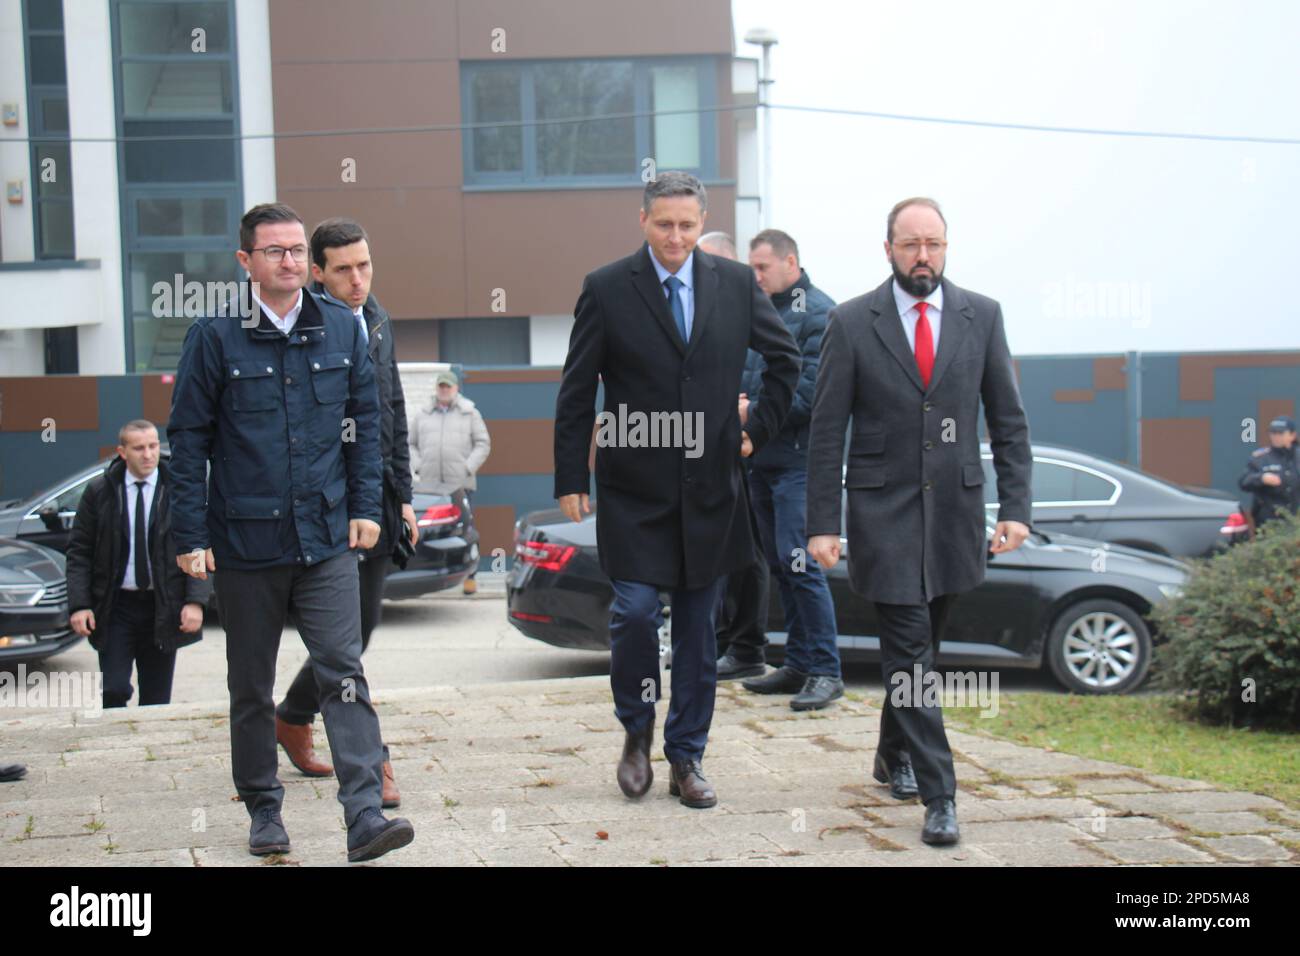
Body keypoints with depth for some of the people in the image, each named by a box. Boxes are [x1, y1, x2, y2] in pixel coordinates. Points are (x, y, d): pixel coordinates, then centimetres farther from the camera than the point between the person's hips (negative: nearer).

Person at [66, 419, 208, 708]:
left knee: (157, 701, 5)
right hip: (116, 606, 0)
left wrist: (196, 601, -11)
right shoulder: (99, 492, 3)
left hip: (163, 609, 0)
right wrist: (79, 604, -6)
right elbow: (79, 551, 4)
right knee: (115, 691, -9)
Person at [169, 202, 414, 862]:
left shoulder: (341, 328, 5)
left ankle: (365, 814, -11)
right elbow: (188, 438, -2)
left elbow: (364, 419, 12)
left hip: (326, 536, 1)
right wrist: (191, 535, -5)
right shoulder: (215, 336, -4)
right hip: (245, 540, -1)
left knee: (344, 673, -8)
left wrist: (364, 505, 5)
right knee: (251, 685, 11)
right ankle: (263, 810, 24)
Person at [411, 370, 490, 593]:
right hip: (429, 484, 2)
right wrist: (418, 466, 4)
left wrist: (469, 468, -5)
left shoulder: (470, 413, 11)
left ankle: (470, 577, 1)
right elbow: (411, 444, 20)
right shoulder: (423, 415, 17)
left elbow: (483, 444, 7)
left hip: (461, 483, -2)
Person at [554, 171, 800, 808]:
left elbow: (785, 357, 18)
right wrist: (570, 480, -3)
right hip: (635, 489, -2)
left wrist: (760, 430, 10)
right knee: (634, 611, -10)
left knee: (698, 628, 7)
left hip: (710, 487, 3)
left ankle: (686, 759, 18)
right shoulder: (607, 289, -4)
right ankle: (636, 729, 16)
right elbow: (576, 392, -1)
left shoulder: (736, 284, 3)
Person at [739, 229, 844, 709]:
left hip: (798, 458, -8)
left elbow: (811, 391, -17)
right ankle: (797, 665, 19)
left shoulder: (819, 312, -9)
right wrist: (738, 399, 1)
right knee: (780, 565, 11)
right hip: (762, 459, 8)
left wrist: (753, 413, -14)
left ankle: (826, 671, -6)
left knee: (799, 562, -11)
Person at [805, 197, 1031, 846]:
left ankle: (894, 755, 36)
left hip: (955, 506, 3)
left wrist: (1014, 507, -2)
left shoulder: (982, 316, 4)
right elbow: (827, 431, -2)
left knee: (921, 642, 14)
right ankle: (938, 796, -6)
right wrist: (823, 524, -7)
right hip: (883, 510, -3)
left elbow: (1008, 420, 6)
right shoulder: (851, 323, -3)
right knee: (909, 648, -8)